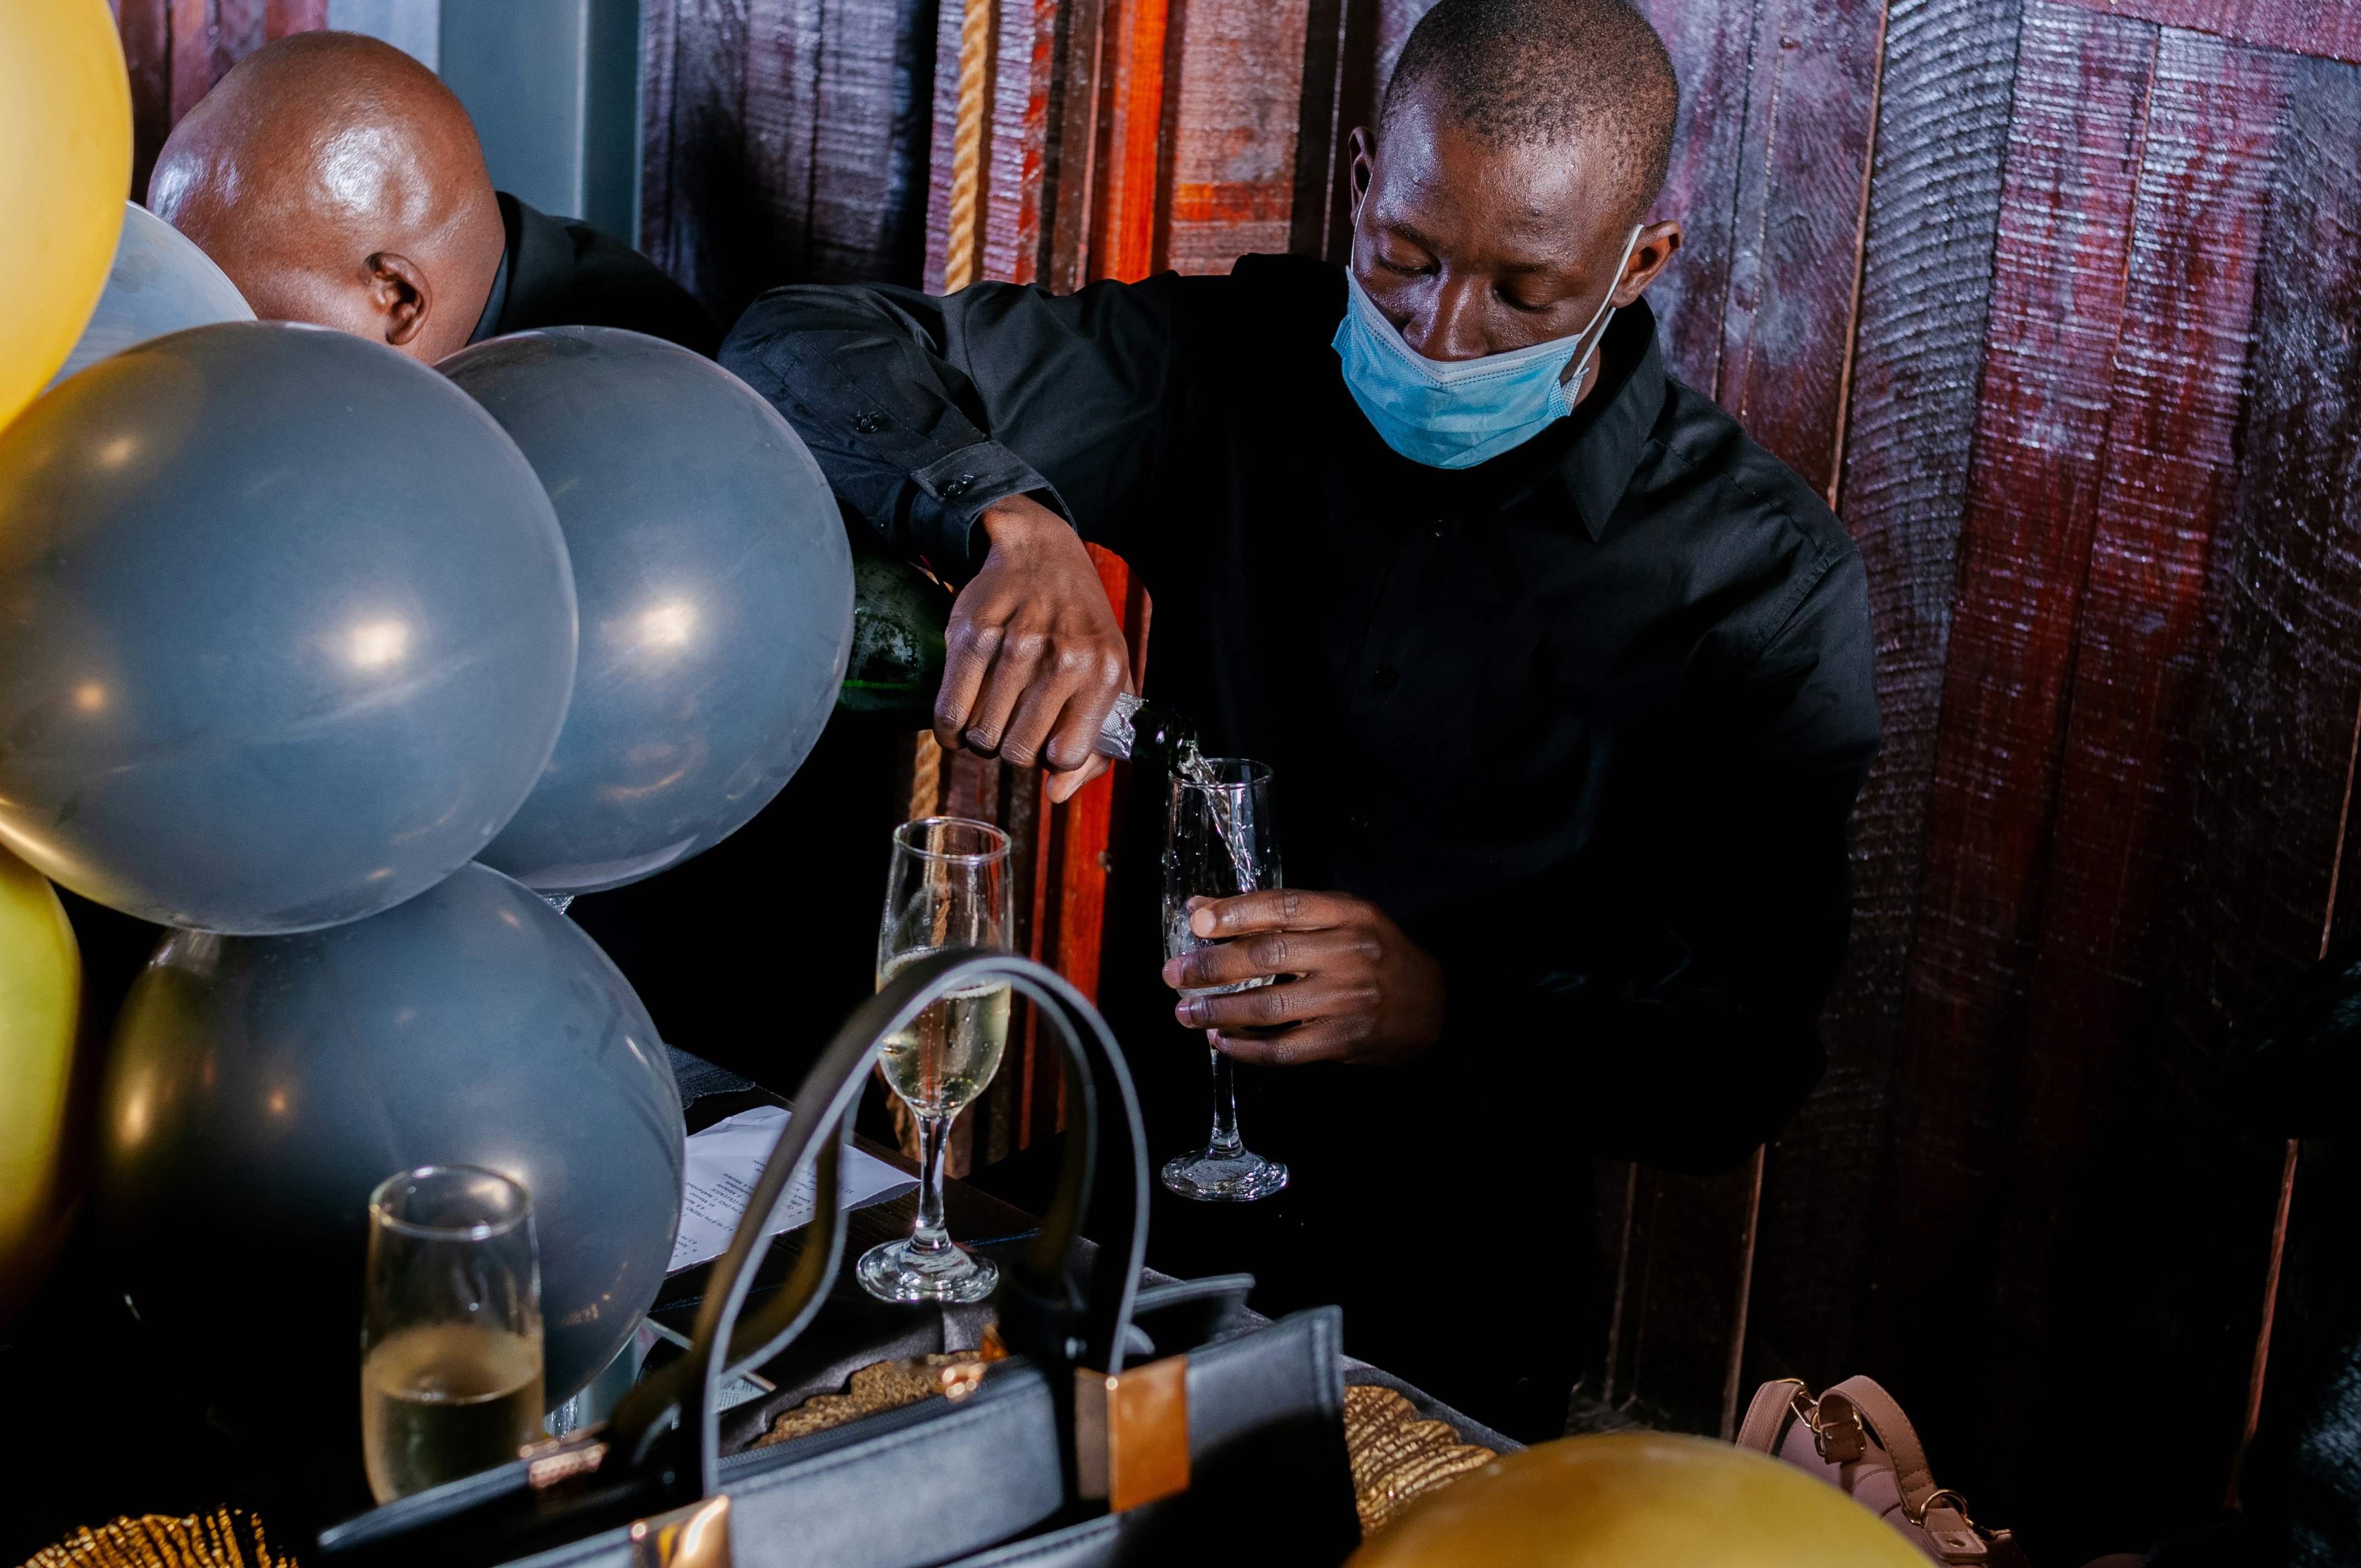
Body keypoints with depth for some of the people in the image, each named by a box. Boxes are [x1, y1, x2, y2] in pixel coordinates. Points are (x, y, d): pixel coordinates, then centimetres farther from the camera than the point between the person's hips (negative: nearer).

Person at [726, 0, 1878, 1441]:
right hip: (1135, 1223, 2)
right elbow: (802, 351, -7)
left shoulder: (1767, 579, -11)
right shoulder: (1240, 368, -4)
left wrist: (1449, 1012, -29)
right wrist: (1010, 523, -26)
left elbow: (1744, 1069, -12)